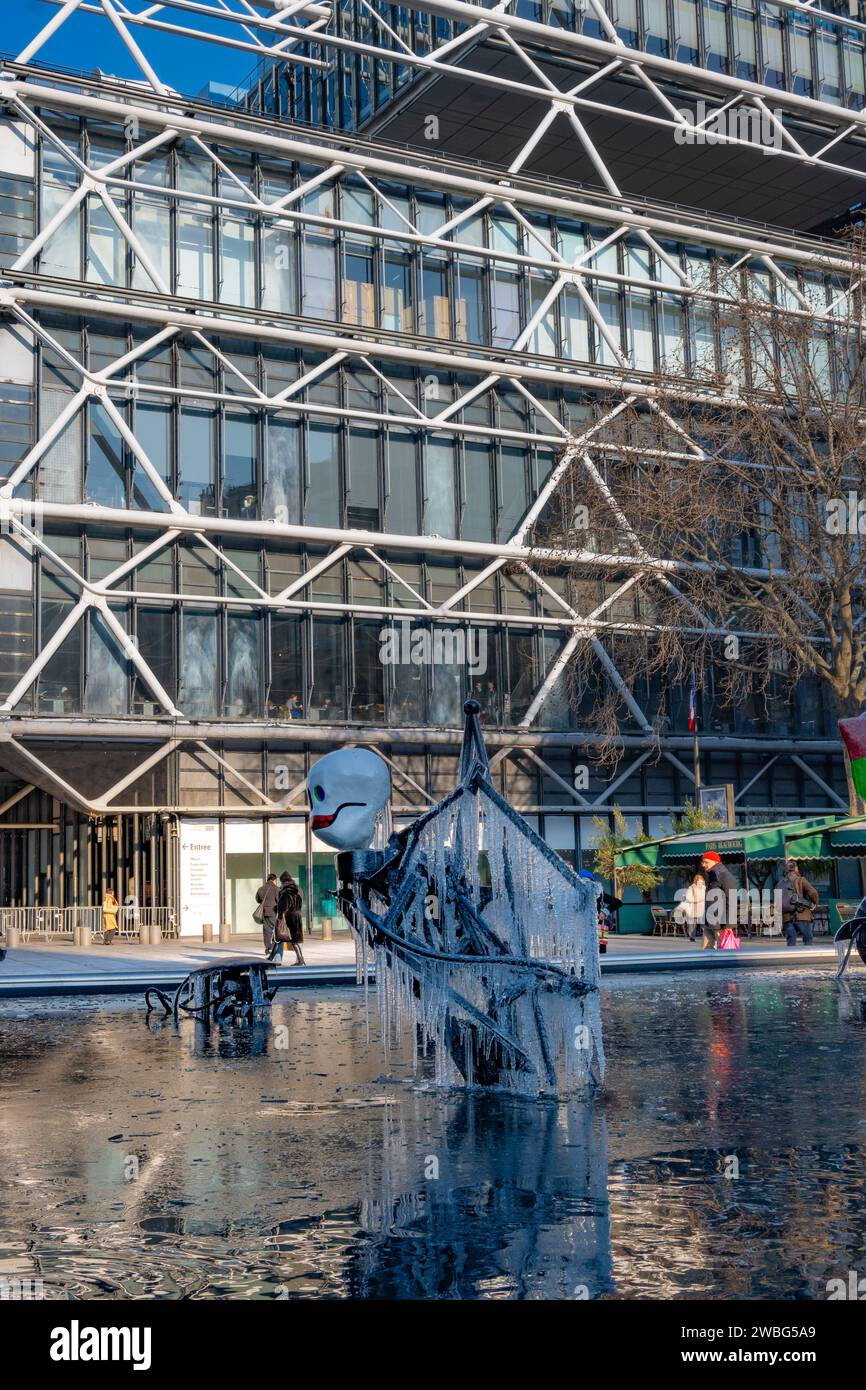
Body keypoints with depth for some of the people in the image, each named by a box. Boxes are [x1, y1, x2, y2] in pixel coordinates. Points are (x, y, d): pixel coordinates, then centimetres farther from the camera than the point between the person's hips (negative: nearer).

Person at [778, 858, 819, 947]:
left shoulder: (781, 882, 15)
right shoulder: (800, 880, 0)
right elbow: (813, 892, -10)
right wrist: (815, 904, 7)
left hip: (786, 916, 4)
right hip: (801, 916, -4)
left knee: (790, 942, 5)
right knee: (808, 939, 4)